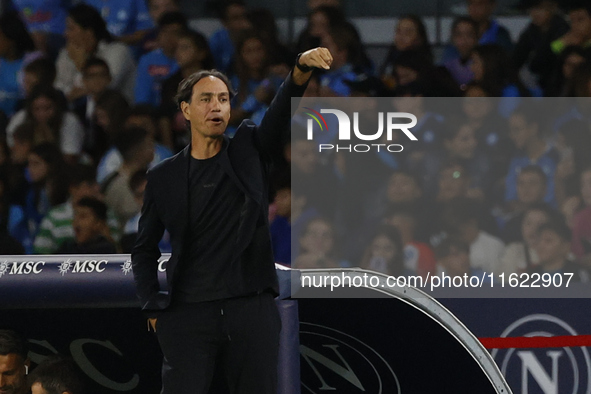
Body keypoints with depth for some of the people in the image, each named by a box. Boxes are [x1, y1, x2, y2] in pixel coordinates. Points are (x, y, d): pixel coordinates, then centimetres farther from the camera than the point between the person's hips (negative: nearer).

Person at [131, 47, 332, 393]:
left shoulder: (250, 150, 8)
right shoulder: (164, 177, 8)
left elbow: (283, 108, -10)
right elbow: (145, 250, 14)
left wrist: (302, 70, -30)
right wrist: (154, 308, 2)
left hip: (253, 311, 0)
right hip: (189, 315, 0)